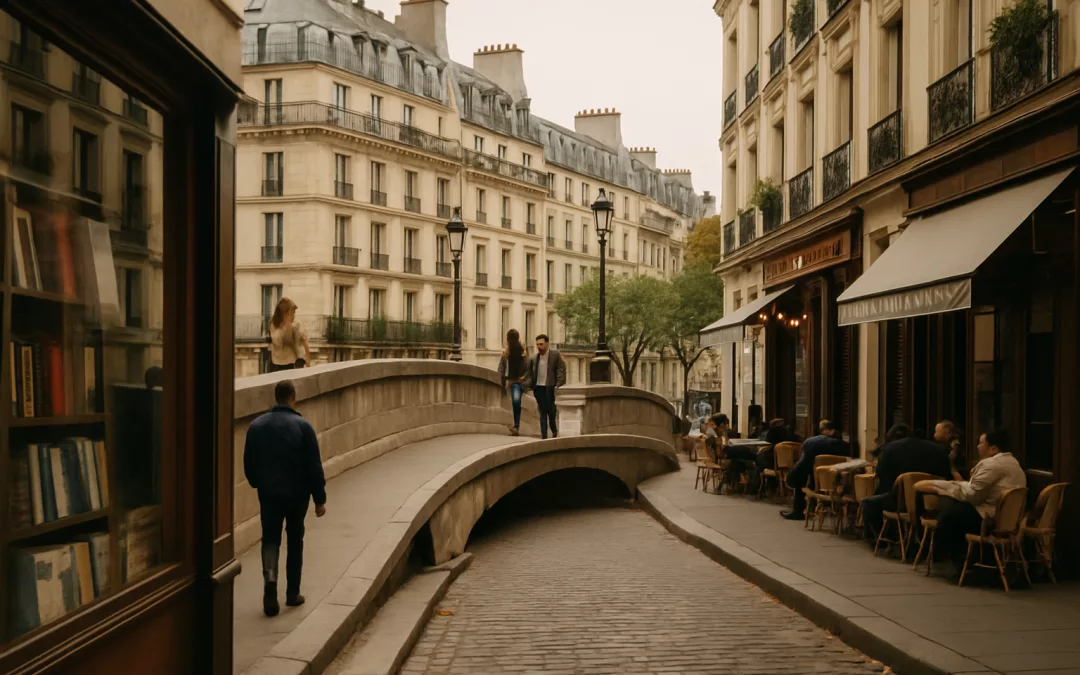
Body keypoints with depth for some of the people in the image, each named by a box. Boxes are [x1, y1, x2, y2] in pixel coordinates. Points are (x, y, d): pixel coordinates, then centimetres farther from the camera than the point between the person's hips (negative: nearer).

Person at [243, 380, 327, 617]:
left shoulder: (256, 425, -1)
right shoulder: (302, 426, -11)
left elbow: (248, 463, 6)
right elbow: (314, 466, -11)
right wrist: (320, 498, -4)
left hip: (269, 493, 2)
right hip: (297, 494, -2)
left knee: (270, 539, 9)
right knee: (295, 541, 13)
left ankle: (270, 579, -16)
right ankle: (293, 593, 17)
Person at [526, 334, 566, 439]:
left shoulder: (556, 354, 0)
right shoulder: (533, 358, 9)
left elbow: (561, 370, -3)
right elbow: (530, 373, 15)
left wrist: (558, 385, -13)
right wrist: (530, 385, 2)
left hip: (550, 388, -3)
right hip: (538, 388, 3)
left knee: (551, 412, -1)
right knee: (543, 413, 4)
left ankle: (555, 432, 20)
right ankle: (544, 436, 5)